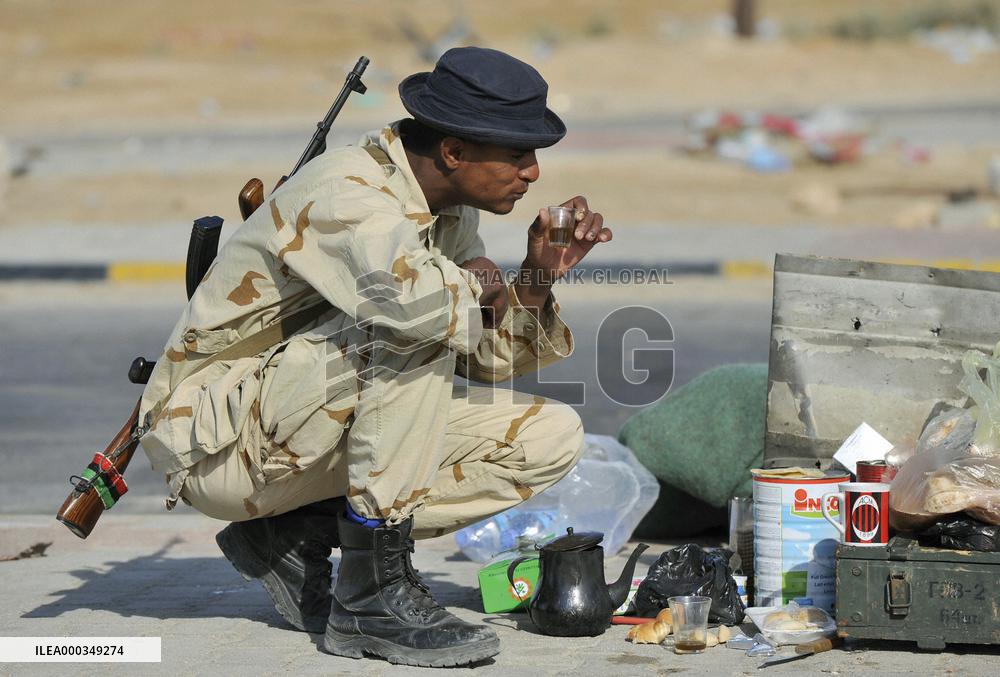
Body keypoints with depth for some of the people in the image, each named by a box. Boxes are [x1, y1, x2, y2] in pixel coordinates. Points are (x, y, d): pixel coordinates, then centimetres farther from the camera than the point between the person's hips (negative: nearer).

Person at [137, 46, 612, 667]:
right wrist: (475, 285, -23)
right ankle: (373, 592, -24)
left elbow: (485, 358, 13)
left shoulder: (449, 208, 5)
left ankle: (295, 535, 2)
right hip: (213, 441, -9)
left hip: (317, 437, 9)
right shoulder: (348, 194, -23)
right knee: (414, 325, -31)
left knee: (550, 438, 0)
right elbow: (410, 295, -45)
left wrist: (537, 281, -6)